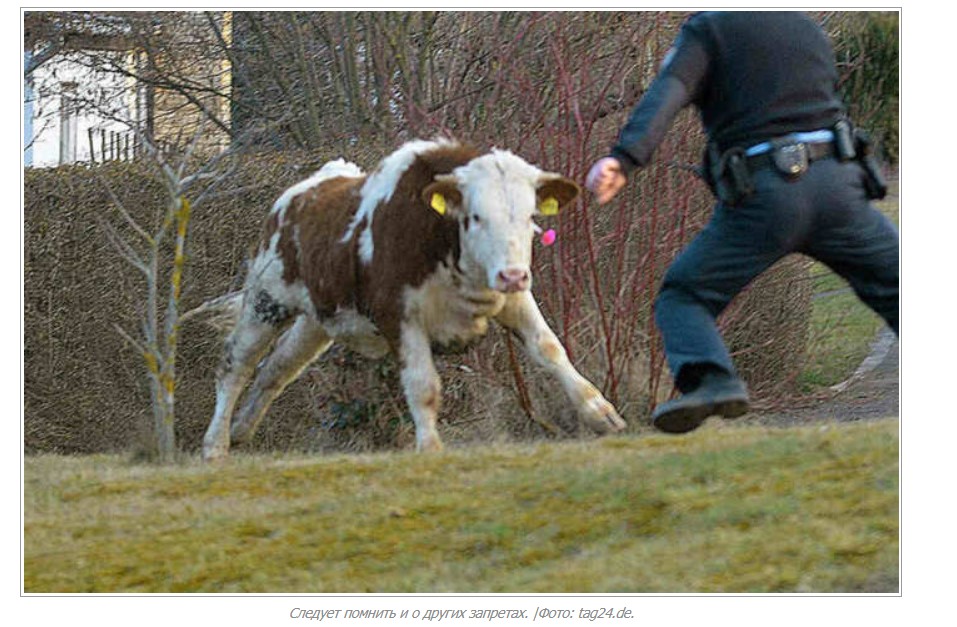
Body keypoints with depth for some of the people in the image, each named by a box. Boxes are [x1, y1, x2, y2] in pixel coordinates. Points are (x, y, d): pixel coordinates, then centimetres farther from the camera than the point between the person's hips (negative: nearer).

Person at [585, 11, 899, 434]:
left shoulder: (707, 29, 9)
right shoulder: (810, 30, 25)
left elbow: (666, 96, -9)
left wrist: (622, 160, -23)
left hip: (762, 193, -3)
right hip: (836, 183, 3)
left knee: (683, 299, 9)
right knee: (899, 291, 14)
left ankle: (711, 381, -18)